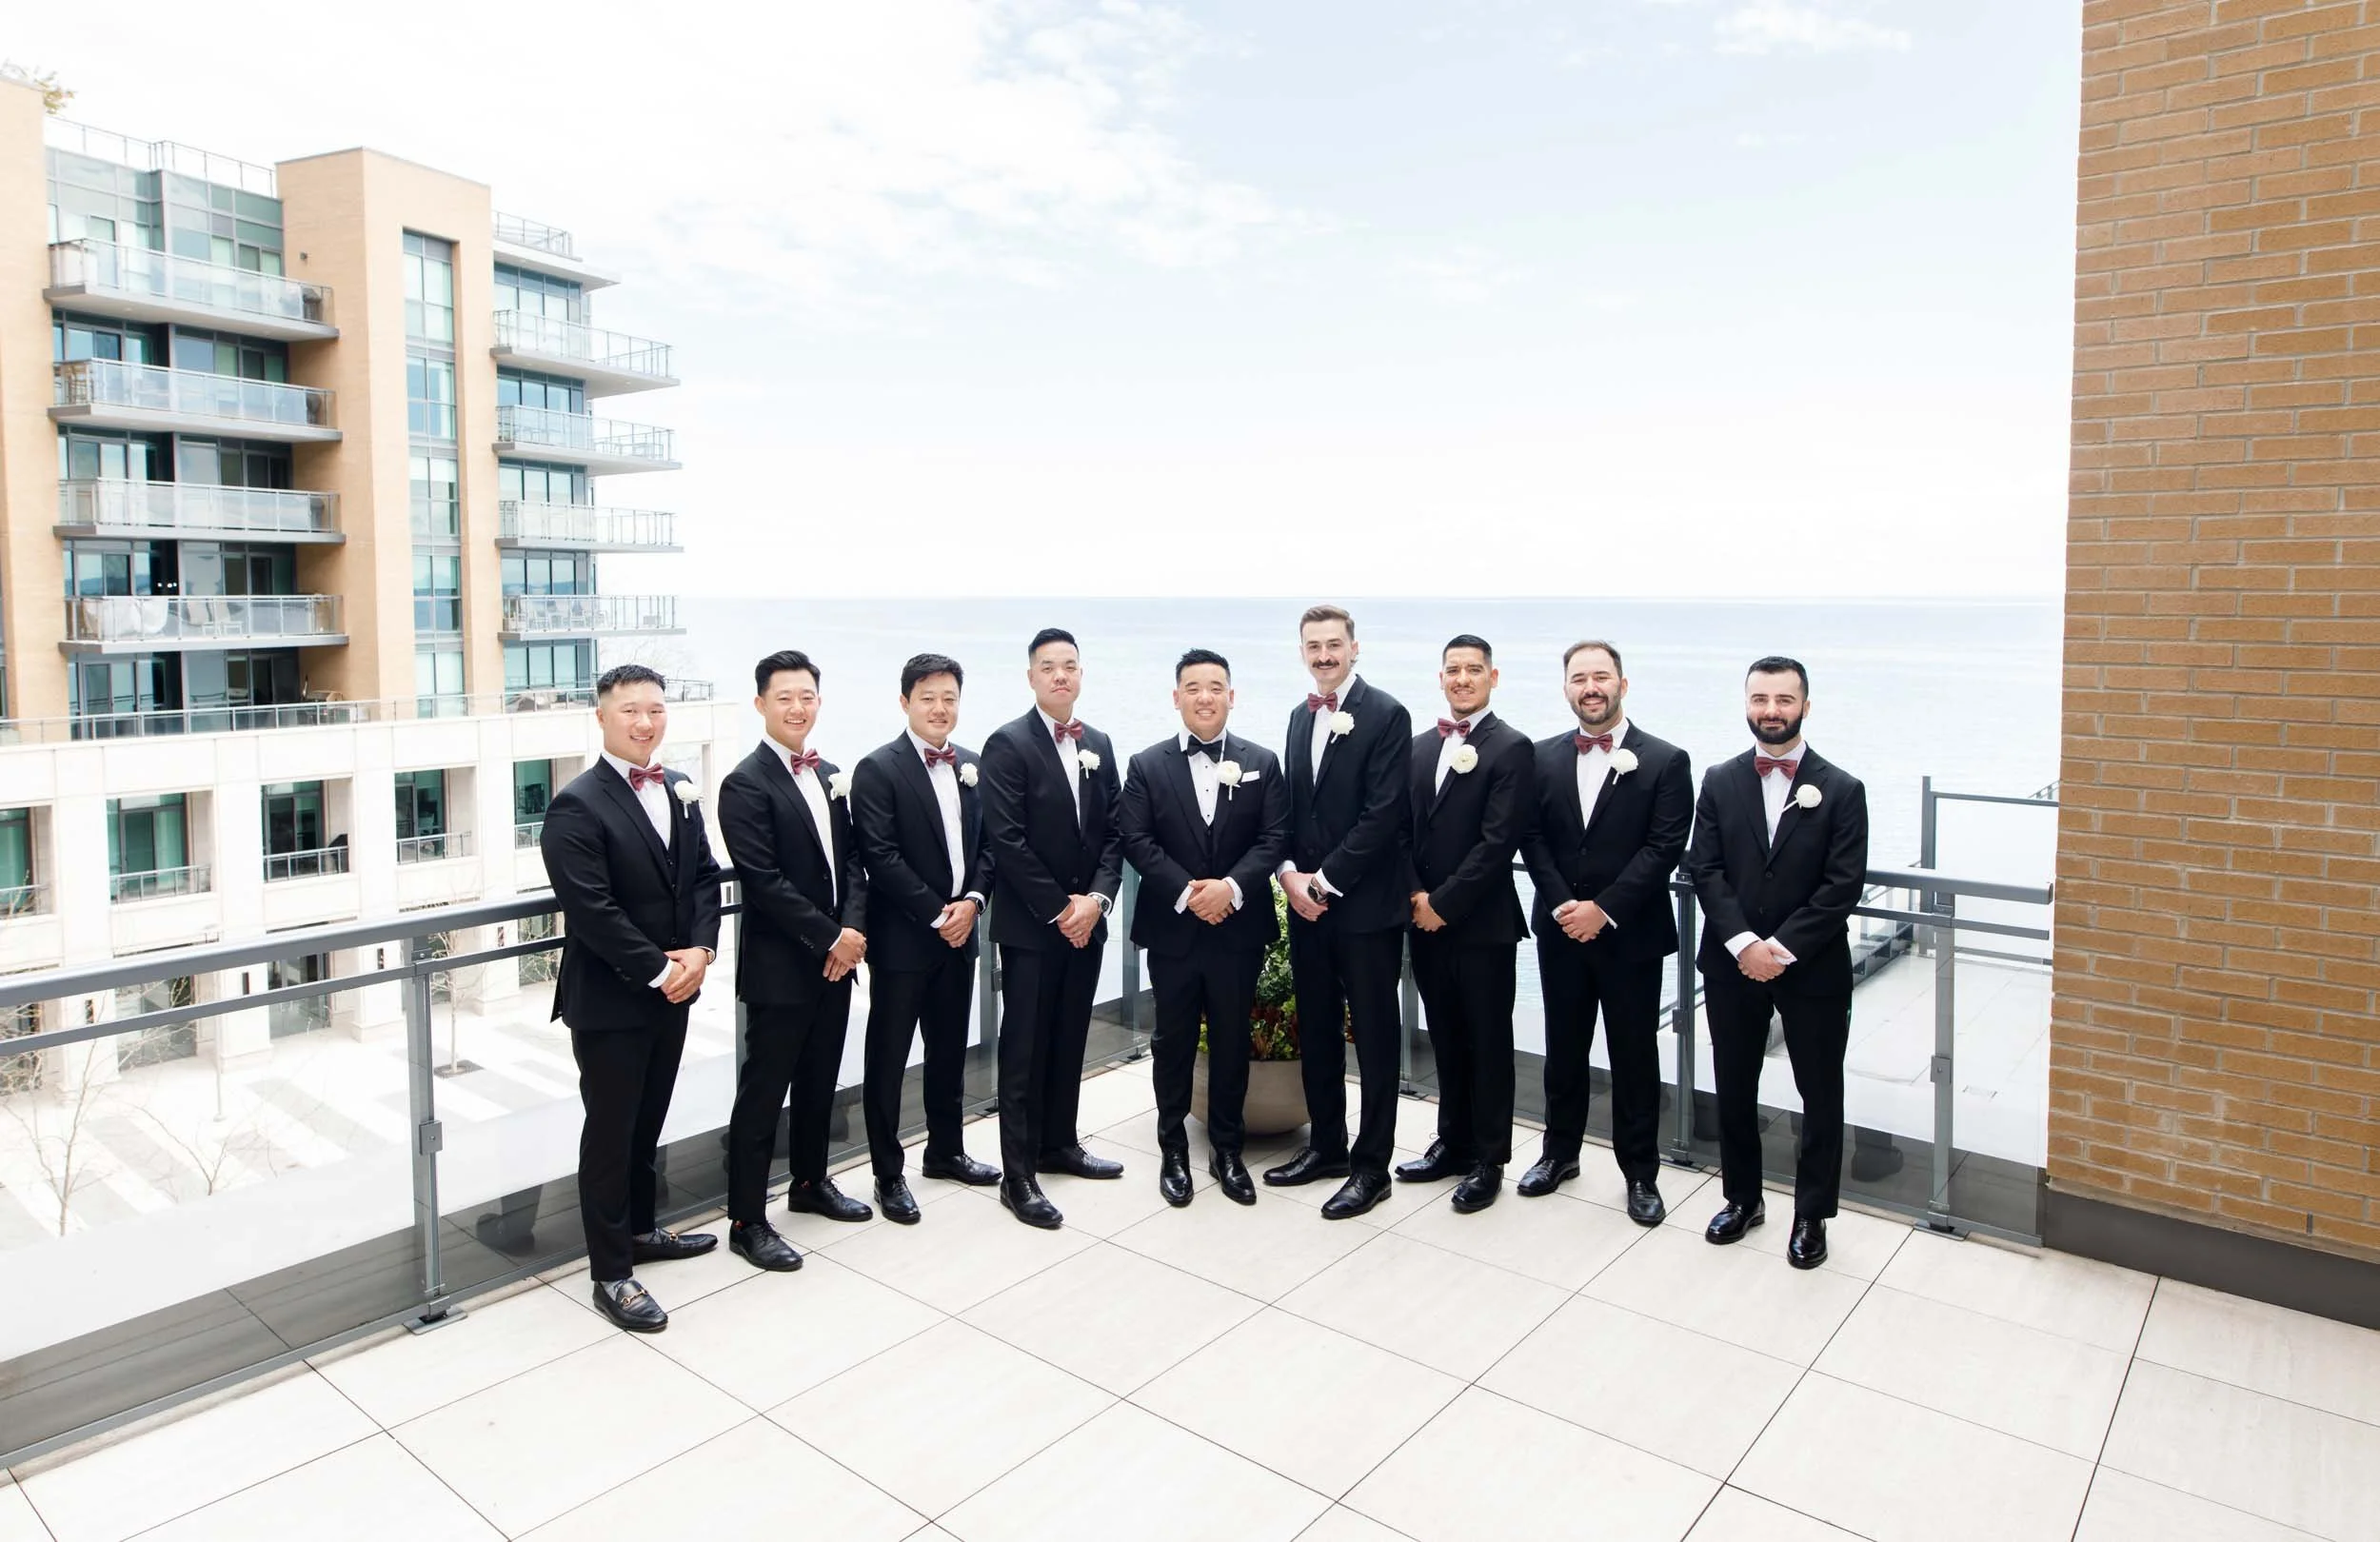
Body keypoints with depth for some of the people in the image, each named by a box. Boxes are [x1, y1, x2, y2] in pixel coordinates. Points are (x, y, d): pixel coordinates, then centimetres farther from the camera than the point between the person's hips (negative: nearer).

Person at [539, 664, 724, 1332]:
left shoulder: (680, 790, 7)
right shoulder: (577, 805, -15)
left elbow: (703, 876, 7)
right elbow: (591, 910, -20)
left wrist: (699, 950, -8)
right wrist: (657, 970, -18)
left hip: (673, 990, 7)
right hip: (608, 1000, -6)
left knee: (648, 1121, 20)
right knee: (610, 1131, 5)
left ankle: (639, 1228, 38)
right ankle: (611, 1273, 16)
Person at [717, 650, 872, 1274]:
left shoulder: (830, 775, 11)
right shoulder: (746, 785, -12)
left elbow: (851, 860, 10)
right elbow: (763, 882, -18)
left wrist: (853, 929, -6)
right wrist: (830, 938, -17)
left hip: (835, 959, 7)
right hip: (779, 966, -7)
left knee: (819, 1080, 19)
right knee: (762, 1094, 1)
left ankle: (811, 1182, 36)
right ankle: (746, 1221, 11)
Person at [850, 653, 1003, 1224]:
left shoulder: (969, 766, 9)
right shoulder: (878, 769, -10)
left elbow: (985, 843, 10)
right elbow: (880, 856, -16)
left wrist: (972, 900, -7)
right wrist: (936, 915, -16)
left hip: (958, 932, 6)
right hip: (901, 938, -6)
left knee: (950, 1050, 18)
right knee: (888, 1057, 4)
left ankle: (945, 1151, 34)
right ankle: (888, 1174, 16)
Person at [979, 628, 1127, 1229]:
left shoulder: (1099, 744, 10)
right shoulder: (1008, 744, -9)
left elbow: (1114, 831, 8)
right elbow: (1006, 840, -15)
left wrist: (1097, 898, -7)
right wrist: (1059, 909, -14)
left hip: (1085, 919, 6)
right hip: (1030, 924, -6)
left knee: (1069, 1041, 15)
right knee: (1025, 1048, 0)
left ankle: (1059, 1144, 30)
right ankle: (1018, 1175, 7)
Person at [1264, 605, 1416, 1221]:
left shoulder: (1385, 714, -10)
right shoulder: (1301, 715, 13)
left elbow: (1384, 812, -16)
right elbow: (1290, 803, 14)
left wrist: (1326, 880, -15)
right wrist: (1290, 871, -2)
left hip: (1366, 903, -7)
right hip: (1308, 898, 7)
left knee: (1373, 1033, 3)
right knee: (1315, 1027, 15)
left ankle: (1371, 1166, 14)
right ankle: (1326, 1145, 29)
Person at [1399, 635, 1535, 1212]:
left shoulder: (1511, 748, -8)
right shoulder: (1421, 746, 11)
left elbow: (1498, 841, -15)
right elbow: (1404, 827, 10)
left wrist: (1443, 904, -15)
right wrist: (1416, 895, -5)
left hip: (1482, 924, -6)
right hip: (1427, 920, 6)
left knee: (1488, 1044, 6)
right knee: (1446, 1039, 16)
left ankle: (1489, 1160, 17)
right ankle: (1453, 1142, 29)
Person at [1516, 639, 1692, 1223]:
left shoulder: (1665, 761, -5)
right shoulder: (1543, 758, 5)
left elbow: (1665, 847, -11)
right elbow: (1532, 839, 2)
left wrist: (1604, 909, -17)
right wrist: (1562, 905, -12)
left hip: (1631, 934, -3)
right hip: (1560, 930, 3)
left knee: (1635, 1056, 6)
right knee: (1563, 1047, 15)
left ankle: (1641, 1173, 19)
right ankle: (1560, 1152, 31)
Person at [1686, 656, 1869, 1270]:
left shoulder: (1841, 789, -4)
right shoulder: (1719, 782, 2)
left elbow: (1843, 885, -10)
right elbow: (1704, 869, -3)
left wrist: (1783, 948, -17)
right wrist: (1743, 942, -15)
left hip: (1813, 968, -2)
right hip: (1732, 964, 2)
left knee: (1821, 1095, 8)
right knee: (1734, 1089, 13)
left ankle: (1811, 1214, 24)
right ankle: (1742, 1198, 31)